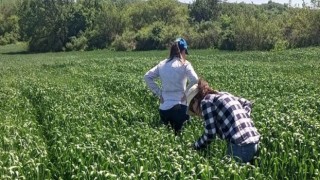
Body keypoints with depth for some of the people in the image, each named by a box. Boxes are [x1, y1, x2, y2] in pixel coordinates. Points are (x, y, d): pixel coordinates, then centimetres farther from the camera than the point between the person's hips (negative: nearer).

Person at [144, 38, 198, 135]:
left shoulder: (162, 64, 9)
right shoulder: (184, 64, -5)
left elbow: (147, 77, 9)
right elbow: (195, 80, -18)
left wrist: (158, 93, 8)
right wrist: (187, 93, -5)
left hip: (163, 107, 5)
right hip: (179, 107, -5)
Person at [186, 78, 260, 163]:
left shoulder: (206, 101, -1)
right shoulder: (224, 95, 22)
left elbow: (210, 133, -5)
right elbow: (247, 103, 33)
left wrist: (195, 146, 10)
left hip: (240, 146, -8)